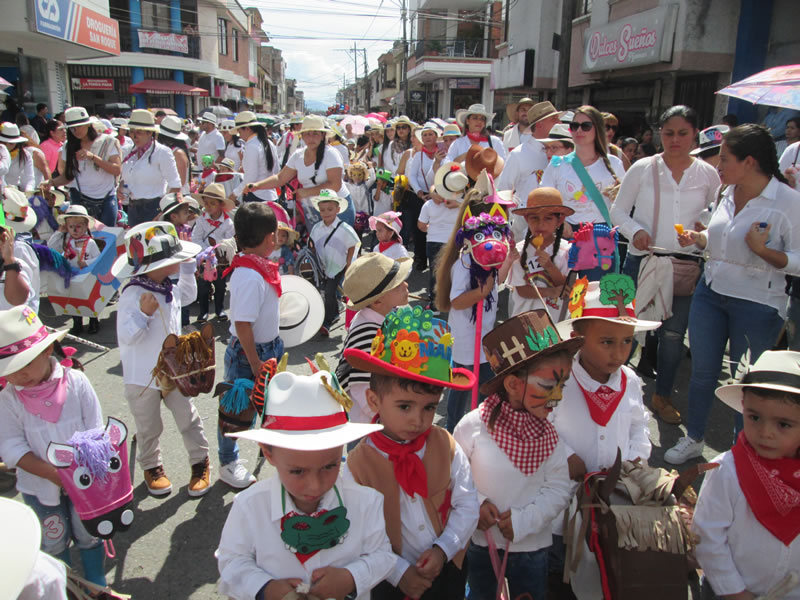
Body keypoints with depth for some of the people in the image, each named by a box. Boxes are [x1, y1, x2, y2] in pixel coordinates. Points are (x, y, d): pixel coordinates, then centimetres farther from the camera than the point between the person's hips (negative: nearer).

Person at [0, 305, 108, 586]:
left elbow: (96, 433, -13)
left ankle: (97, 583, 43)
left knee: (88, 535, 20)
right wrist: (54, 474, -25)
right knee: (53, 543, 21)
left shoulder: (76, 382, -17)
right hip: (39, 486, 1)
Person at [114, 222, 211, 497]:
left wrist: (187, 270, 12)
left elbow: (187, 296, 23)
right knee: (149, 429, 15)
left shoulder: (169, 287, -1)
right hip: (142, 378, -6)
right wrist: (143, 313, -42)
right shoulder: (134, 294, -26)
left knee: (188, 420, 14)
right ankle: (151, 467, 38)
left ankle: (200, 462, 30)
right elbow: (126, 337, -28)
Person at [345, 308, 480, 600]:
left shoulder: (446, 446, -14)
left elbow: (467, 505, -6)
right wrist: (398, 571, -14)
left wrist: (443, 548, -16)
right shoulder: (357, 465, -22)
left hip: (448, 568, 3)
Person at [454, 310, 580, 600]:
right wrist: (475, 504, -23)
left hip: (532, 545, 2)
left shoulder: (550, 435, -13)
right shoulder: (474, 426, -21)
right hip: (480, 541, -1)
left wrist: (525, 520, -19)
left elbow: (559, 489, -9)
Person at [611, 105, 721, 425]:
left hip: (687, 264, 2)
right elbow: (618, 210, 3)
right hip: (642, 260, -1)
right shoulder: (642, 169, 0)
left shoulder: (708, 174, 4)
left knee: (674, 333, 9)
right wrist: (635, 231, -15)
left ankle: (662, 396, 27)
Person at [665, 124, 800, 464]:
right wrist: (697, 239, 1)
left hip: (757, 305, -5)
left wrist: (764, 251, -28)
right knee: (702, 371, 14)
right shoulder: (728, 192, 5)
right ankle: (693, 439, 32)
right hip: (710, 292, 6)